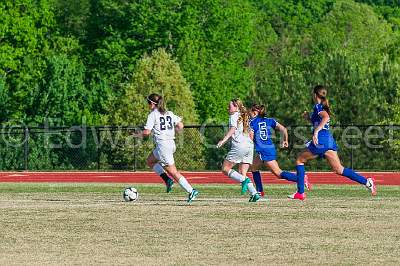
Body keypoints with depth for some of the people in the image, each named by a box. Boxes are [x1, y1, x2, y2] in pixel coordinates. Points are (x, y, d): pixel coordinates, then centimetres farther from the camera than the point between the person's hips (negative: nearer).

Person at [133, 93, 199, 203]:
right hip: (171, 144, 8)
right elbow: (180, 126, 4)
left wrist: (138, 134, 7)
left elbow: (147, 132, -12)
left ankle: (191, 191, -7)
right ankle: (167, 180, 10)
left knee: (173, 172, -1)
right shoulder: (169, 113, 12)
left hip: (162, 145, -8)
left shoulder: (153, 115, -7)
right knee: (150, 161, 23)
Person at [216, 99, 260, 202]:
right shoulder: (244, 117, 24)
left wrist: (223, 140, -24)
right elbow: (250, 133, 23)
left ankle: (244, 180, -20)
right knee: (242, 173, 8)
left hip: (239, 146, -8)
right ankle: (254, 193, -9)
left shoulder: (234, 116, 1)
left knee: (225, 168, -1)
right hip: (249, 145, 8)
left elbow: (233, 129, -15)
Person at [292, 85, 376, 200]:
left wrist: (316, 131, -34)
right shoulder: (324, 107, 21)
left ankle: (300, 193, 4)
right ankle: (366, 181, -12)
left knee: (300, 160, 9)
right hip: (329, 140, 8)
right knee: (339, 169, 3)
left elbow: (326, 118, -28)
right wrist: (308, 118, 25)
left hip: (321, 141, -8)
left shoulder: (318, 107, -5)